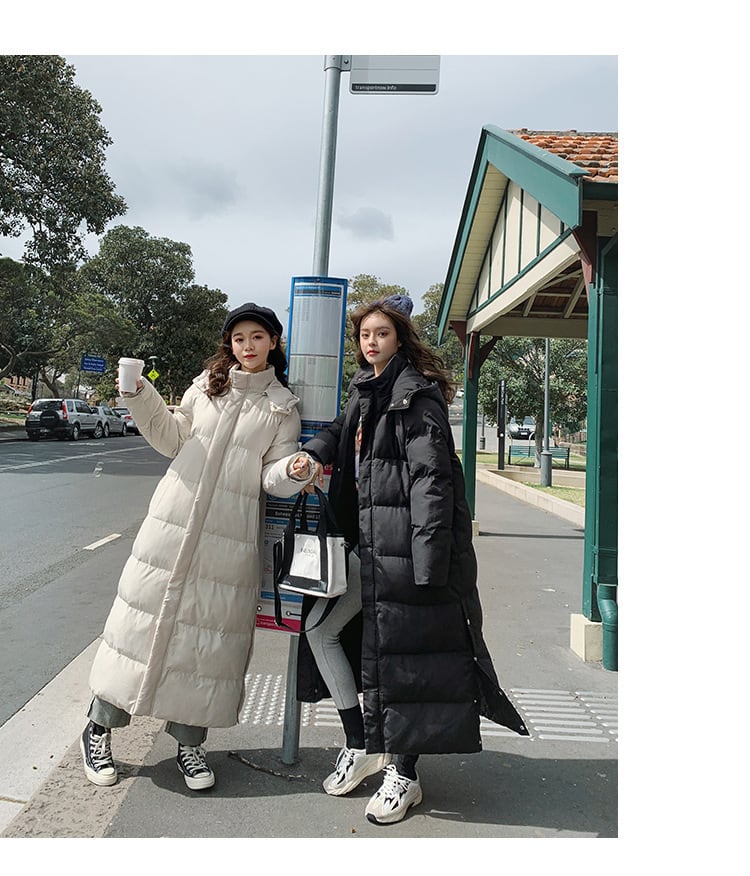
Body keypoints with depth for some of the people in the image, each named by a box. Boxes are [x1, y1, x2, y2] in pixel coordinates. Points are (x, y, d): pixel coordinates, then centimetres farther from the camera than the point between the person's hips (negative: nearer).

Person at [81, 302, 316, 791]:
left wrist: (293, 470, -22)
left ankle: (190, 742, 23)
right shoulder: (208, 384, 10)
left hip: (232, 535, -1)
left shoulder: (283, 405, 5)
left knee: (211, 630, 4)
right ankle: (100, 727, 25)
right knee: (147, 615, 5)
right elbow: (173, 439, 15)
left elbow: (272, 478, 0)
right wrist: (142, 397, 3)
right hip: (174, 518, 1)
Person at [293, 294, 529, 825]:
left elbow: (431, 476, -17)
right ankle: (363, 747, 24)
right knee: (319, 626, 12)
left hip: (407, 542, -9)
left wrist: (429, 557, -22)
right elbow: (343, 431, 29)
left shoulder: (417, 393, -10)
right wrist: (314, 453, 6)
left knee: (404, 650, -1)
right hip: (370, 542, 10)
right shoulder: (366, 392, 16)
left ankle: (404, 776, 19)